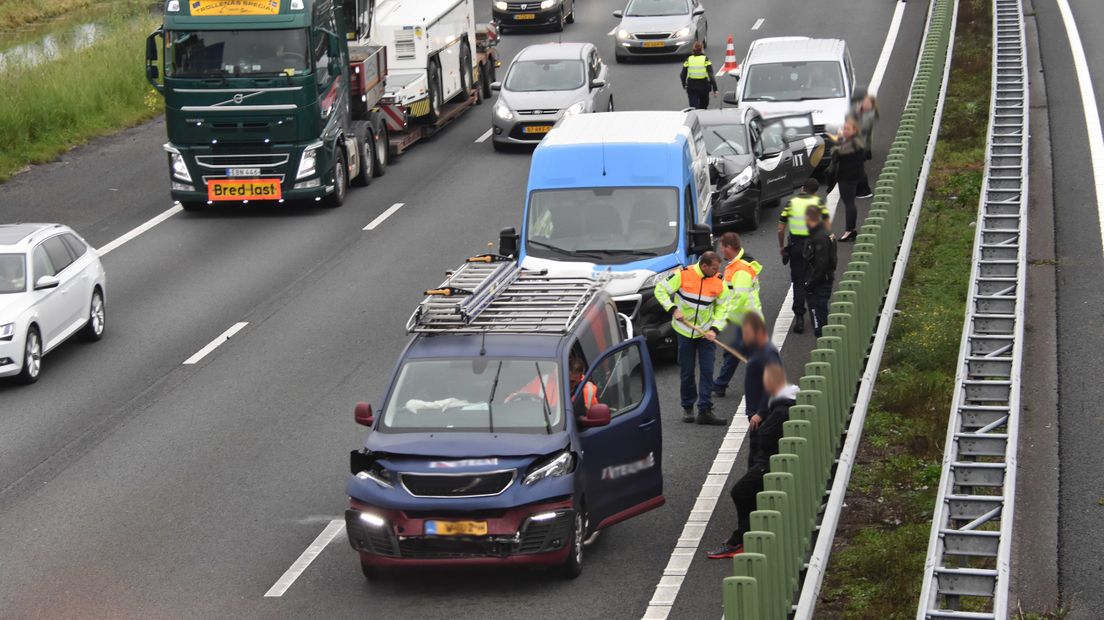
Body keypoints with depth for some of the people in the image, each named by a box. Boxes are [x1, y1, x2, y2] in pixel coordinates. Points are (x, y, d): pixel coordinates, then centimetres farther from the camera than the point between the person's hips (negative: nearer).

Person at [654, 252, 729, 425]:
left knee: (707, 371, -6)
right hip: (684, 331, -1)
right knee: (686, 372, 5)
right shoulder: (683, 275, -14)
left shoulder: (718, 282, -7)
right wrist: (673, 309, -20)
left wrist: (714, 329, -10)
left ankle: (705, 411, -5)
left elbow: (722, 307, 3)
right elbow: (661, 290, -8)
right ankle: (688, 408, 21)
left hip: (705, 333, 2)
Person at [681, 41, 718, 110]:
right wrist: (715, 89, -9)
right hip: (704, 87, 0)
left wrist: (684, 85, 22)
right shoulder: (706, 60, -7)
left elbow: (682, 75, 3)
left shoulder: (688, 60, -2)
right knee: (703, 107, 20)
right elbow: (711, 76, -12)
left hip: (691, 88, 0)